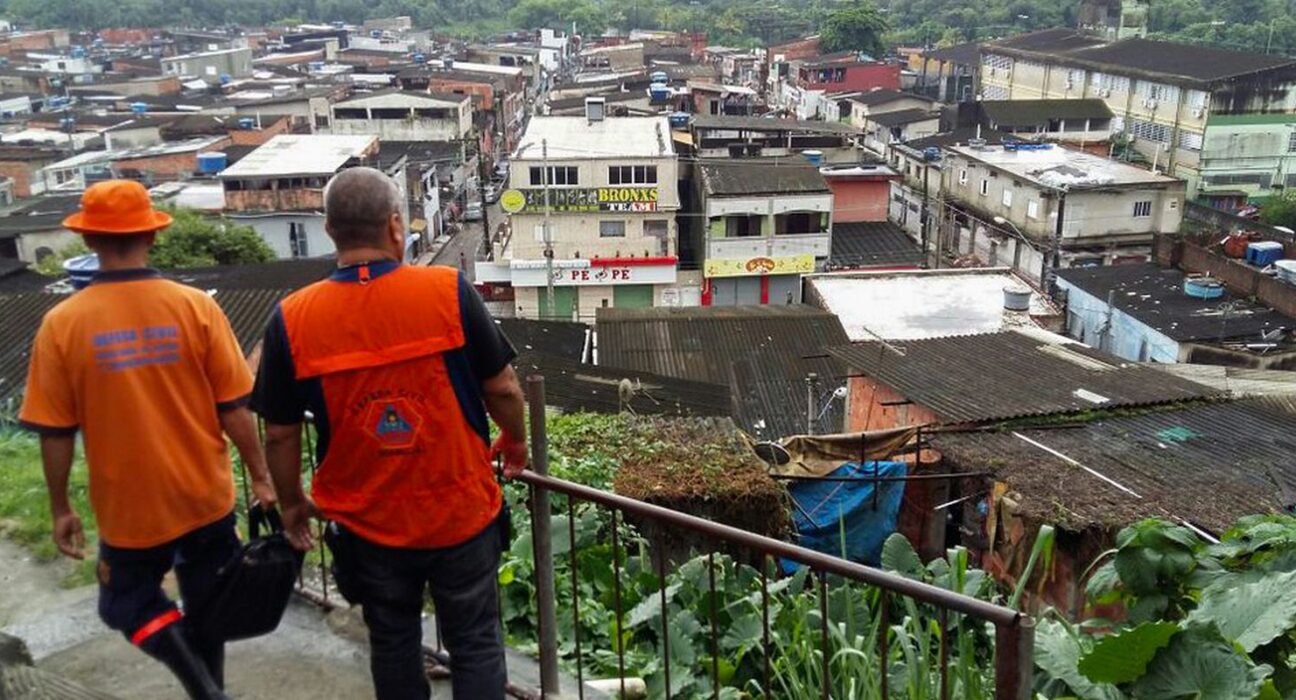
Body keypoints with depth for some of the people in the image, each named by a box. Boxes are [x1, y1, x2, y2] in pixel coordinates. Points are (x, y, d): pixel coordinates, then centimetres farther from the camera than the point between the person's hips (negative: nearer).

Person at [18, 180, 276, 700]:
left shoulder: (62, 324, -12)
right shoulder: (196, 307, -12)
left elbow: (55, 433, -6)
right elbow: (234, 408, -9)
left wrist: (60, 510, 7)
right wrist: (260, 477, 3)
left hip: (129, 508, -1)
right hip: (207, 497, 1)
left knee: (128, 604, 19)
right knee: (206, 612, 20)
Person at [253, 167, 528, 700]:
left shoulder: (292, 320, -11)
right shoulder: (448, 291, -16)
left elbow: (281, 434, -3)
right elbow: (501, 387, -8)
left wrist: (292, 505, 14)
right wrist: (515, 440, 13)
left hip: (368, 526, 2)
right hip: (462, 514, -1)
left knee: (393, 647, 23)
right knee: (475, 644, 16)